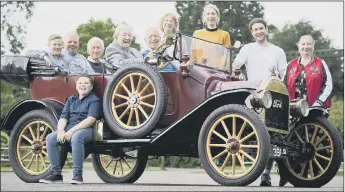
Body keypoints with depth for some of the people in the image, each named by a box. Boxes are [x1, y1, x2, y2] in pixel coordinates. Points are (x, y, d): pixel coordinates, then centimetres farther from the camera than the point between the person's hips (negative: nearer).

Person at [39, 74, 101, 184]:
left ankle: (78, 175, -33)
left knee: (76, 137, -40)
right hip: (69, 129, 6)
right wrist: (61, 130, -11)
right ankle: (56, 174, -15)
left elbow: (91, 119, -13)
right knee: (50, 138, -19)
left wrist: (72, 131, -21)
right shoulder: (71, 100, 20)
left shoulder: (94, 100, 1)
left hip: (86, 129, -6)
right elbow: (63, 117, 12)